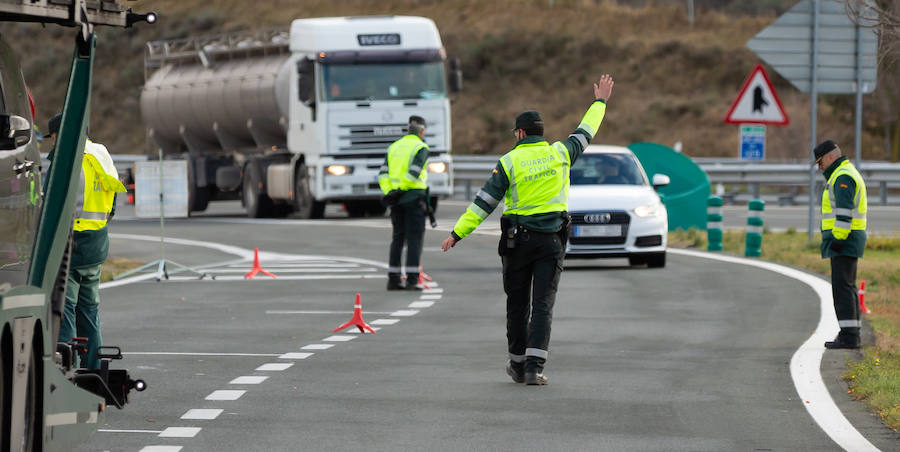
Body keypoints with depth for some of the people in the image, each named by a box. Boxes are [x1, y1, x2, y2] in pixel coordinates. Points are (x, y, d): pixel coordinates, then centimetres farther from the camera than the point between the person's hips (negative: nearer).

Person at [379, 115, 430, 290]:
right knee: (414, 239, -2)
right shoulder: (421, 148, -5)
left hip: (396, 201, 5)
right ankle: (412, 280, -7)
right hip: (414, 197, -5)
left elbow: (383, 175, 3)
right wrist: (401, 189, -10)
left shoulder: (394, 147, 14)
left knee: (398, 238, 10)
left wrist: (389, 192, -5)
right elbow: (414, 172, -18)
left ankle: (393, 279, 7)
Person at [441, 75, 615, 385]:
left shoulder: (509, 161, -5)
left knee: (517, 304, 12)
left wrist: (458, 233, -7)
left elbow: (485, 201, -8)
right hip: (552, 240, 1)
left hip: (517, 240, -1)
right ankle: (534, 367, -14)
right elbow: (585, 133, 21)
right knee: (543, 304, -3)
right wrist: (600, 102, 37)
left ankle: (518, 364, 19)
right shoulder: (559, 153, 2)